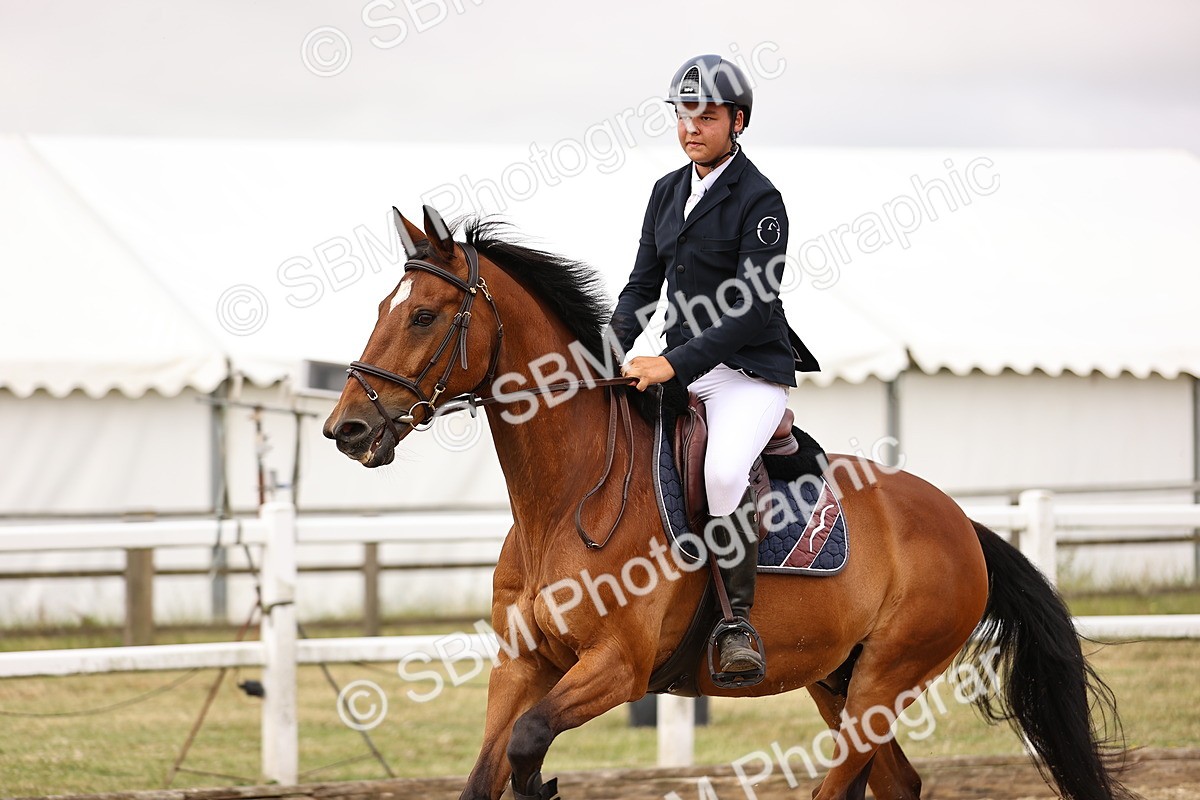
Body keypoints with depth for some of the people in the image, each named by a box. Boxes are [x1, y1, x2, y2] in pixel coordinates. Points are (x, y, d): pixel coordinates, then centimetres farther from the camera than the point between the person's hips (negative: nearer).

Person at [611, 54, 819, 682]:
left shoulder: (759, 200, -12)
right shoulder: (668, 191, 11)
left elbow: (752, 310, -18)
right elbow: (643, 285, 16)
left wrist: (674, 364, -24)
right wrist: (613, 351, -2)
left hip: (750, 372, -8)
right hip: (678, 369, 8)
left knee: (723, 470, -34)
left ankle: (740, 623, -24)